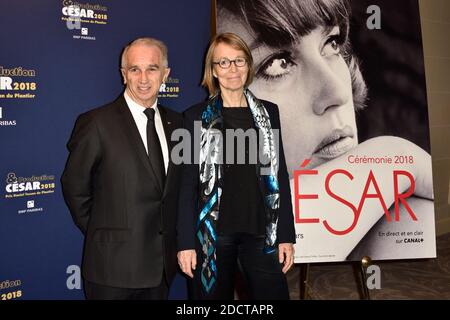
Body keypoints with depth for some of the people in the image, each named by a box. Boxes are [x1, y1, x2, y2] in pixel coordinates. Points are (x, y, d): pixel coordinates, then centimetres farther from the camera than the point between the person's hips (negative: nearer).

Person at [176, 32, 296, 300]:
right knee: (214, 295, 10)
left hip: (262, 232, 2)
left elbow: (280, 175, 7)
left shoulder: (268, 112, 8)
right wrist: (186, 242, -4)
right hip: (212, 233, -1)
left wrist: (286, 235, 3)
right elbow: (188, 182, 0)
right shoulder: (197, 116, 1)